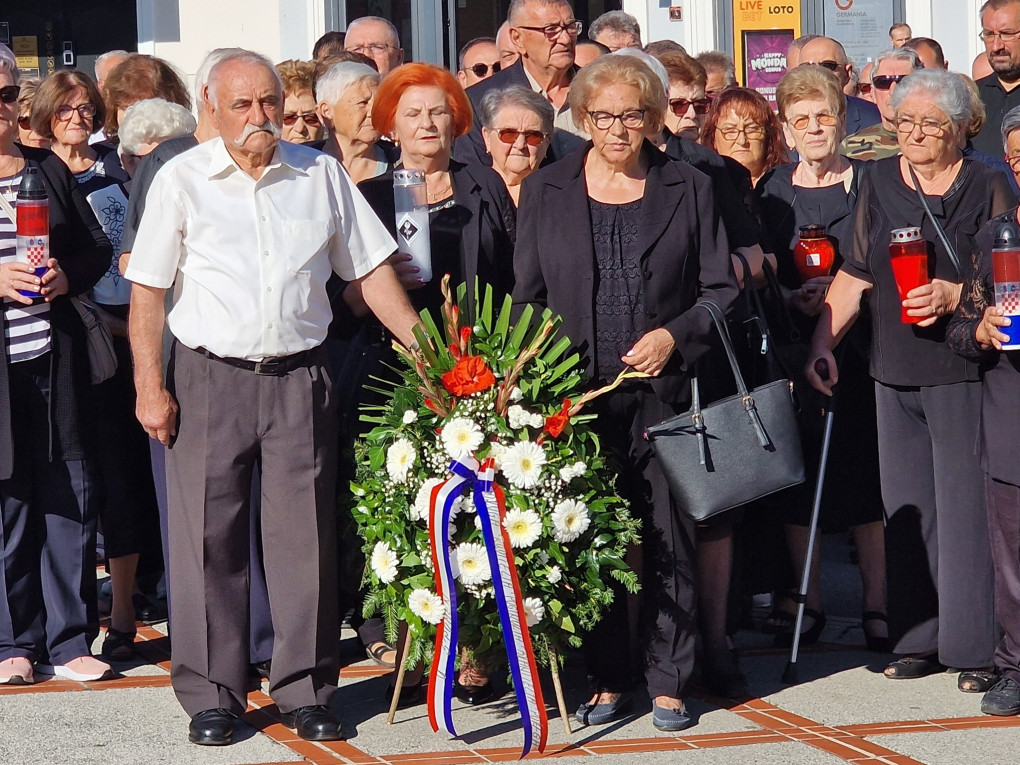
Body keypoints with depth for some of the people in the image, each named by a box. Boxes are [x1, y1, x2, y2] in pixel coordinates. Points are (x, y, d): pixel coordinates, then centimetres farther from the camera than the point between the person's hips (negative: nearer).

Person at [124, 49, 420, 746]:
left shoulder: (321, 175, 7)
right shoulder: (182, 180, 1)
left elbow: (371, 270, 11)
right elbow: (148, 292, 1)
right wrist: (150, 389, -5)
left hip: (298, 377, 2)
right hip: (209, 376, -1)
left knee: (305, 536, 2)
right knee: (208, 537, 0)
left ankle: (306, 690, 12)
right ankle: (211, 696, 9)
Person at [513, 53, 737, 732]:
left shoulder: (689, 189, 7)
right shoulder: (545, 193, 9)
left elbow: (722, 289, 8)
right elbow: (526, 296, 11)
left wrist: (677, 334, -10)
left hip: (664, 391, -1)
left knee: (671, 540, -2)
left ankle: (669, 683, 7)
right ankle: (606, 682, 12)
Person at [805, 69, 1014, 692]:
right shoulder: (879, 183, 12)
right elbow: (854, 276, 13)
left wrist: (954, 295, -16)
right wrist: (823, 341, 4)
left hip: (961, 368, -4)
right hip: (894, 371, 4)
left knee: (964, 506, -7)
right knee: (906, 507, 6)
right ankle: (919, 638, 13)